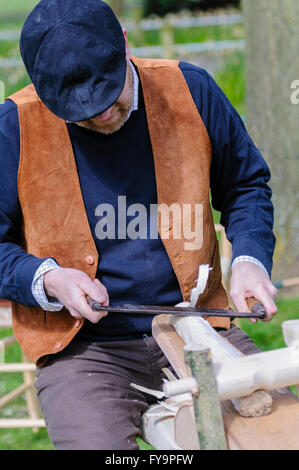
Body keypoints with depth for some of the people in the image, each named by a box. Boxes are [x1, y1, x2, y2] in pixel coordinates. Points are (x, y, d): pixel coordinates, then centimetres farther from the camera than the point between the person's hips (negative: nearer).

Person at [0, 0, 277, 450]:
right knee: (95, 443, -27)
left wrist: (250, 259, -2)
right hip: (82, 348, -2)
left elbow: (246, 186, 15)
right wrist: (48, 279, -16)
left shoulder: (191, 90, 0)